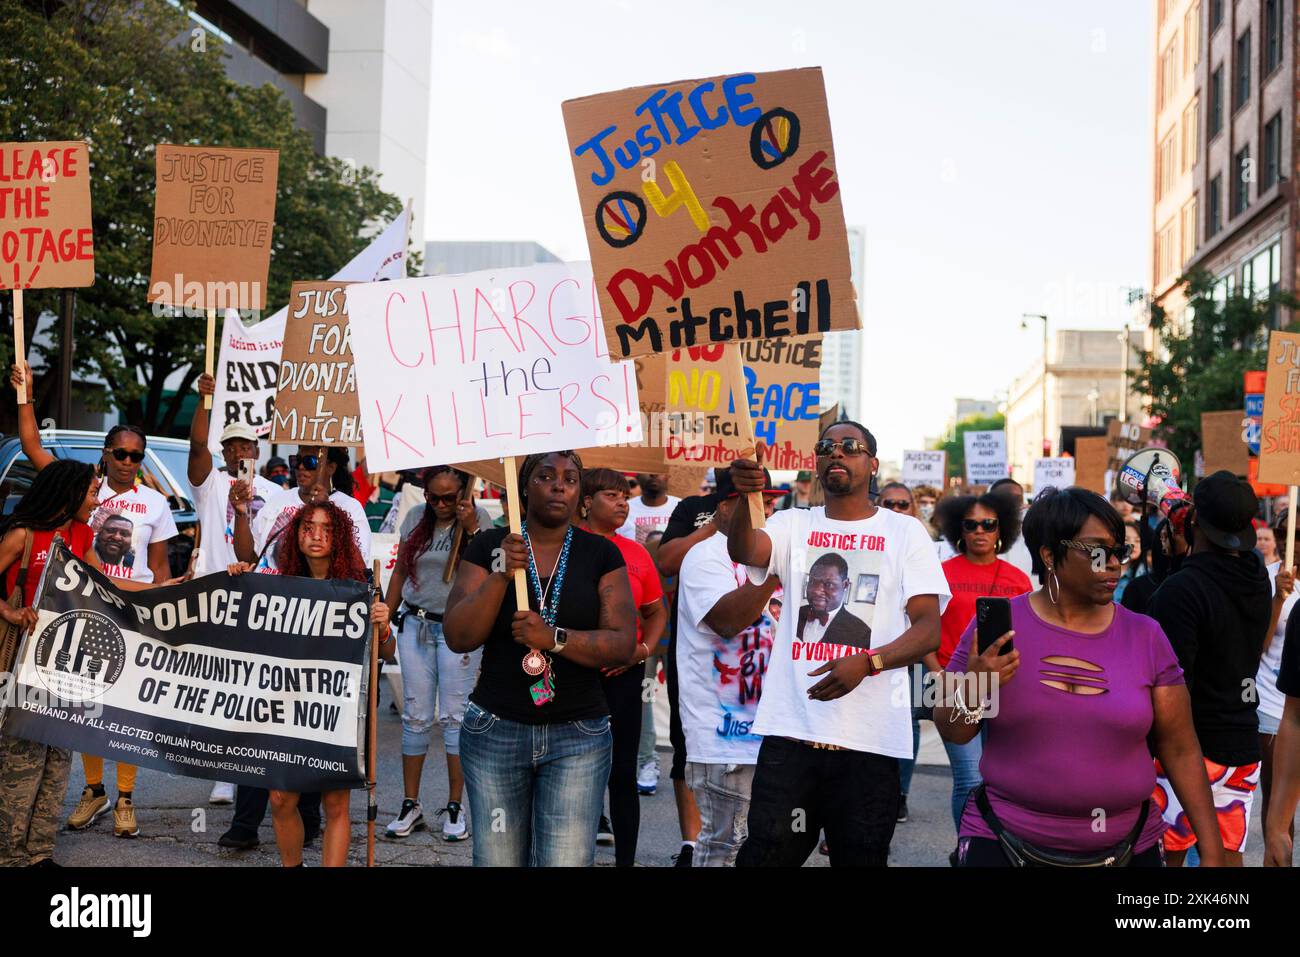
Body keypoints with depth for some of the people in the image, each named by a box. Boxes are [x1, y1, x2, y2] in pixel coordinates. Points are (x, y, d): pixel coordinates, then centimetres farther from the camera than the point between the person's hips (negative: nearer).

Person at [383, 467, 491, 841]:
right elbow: (400, 572, 13)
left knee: (455, 716, -2)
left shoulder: (478, 519, -2)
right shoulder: (415, 518, 7)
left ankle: (454, 807, 8)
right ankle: (410, 805, 13)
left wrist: (471, 530, -18)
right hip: (415, 624, 3)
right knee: (415, 716, 5)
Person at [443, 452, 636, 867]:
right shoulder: (489, 546, 3)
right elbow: (457, 638, -4)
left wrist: (554, 638, -19)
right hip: (495, 732, 0)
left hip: (577, 738, 0)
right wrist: (502, 575, -16)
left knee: (567, 861, -6)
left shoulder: (602, 555, 3)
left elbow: (623, 645, -4)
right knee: (496, 859, 5)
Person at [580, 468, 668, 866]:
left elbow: (656, 612, 15)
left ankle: (626, 859, 16)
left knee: (623, 773, 6)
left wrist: (644, 648, 0)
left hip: (623, 674, 2)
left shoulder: (636, 553, 5)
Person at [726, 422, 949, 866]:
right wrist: (745, 495, -32)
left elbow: (929, 628, -1)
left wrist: (866, 662, -18)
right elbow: (743, 552, -12)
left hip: (871, 738, 0)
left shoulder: (905, 532, 6)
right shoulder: (793, 524, 9)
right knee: (767, 852, 1)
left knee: (862, 856, 10)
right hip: (790, 729, 1)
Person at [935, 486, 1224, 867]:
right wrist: (974, 688, -20)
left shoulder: (1145, 636, -1)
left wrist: (1212, 849, 2)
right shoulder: (999, 625, -5)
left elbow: (1180, 749, 3)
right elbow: (952, 732, -1)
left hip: (1130, 847, 2)